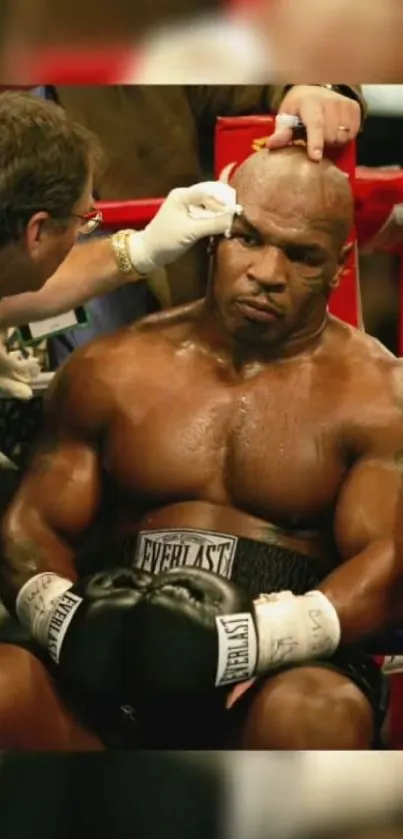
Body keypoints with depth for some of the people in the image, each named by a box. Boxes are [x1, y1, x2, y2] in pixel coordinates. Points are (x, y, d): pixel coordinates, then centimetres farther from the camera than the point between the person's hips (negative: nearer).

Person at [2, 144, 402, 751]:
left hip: (283, 673, -2)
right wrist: (65, 621, -12)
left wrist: (241, 644, -22)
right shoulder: (113, 370, 14)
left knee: (314, 714, -37)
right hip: (111, 664, 3)